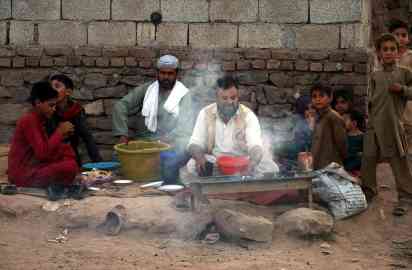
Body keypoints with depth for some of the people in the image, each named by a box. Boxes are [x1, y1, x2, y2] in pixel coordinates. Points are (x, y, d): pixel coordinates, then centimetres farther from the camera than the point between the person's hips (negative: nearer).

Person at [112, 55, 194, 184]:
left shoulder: (184, 95, 1)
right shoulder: (147, 89, 10)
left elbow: (185, 127, -8)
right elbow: (121, 106, 6)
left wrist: (162, 143, -20)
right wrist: (122, 134, -7)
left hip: (171, 145, -3)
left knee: (170, 162, -33)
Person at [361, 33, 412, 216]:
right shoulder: (375, 76, 10)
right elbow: (370, 99, 13)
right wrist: (368, 114, 2)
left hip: (394, 124, -3)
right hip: (374, 124, 3)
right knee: (368, 159, 9)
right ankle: (369, 190, 29)